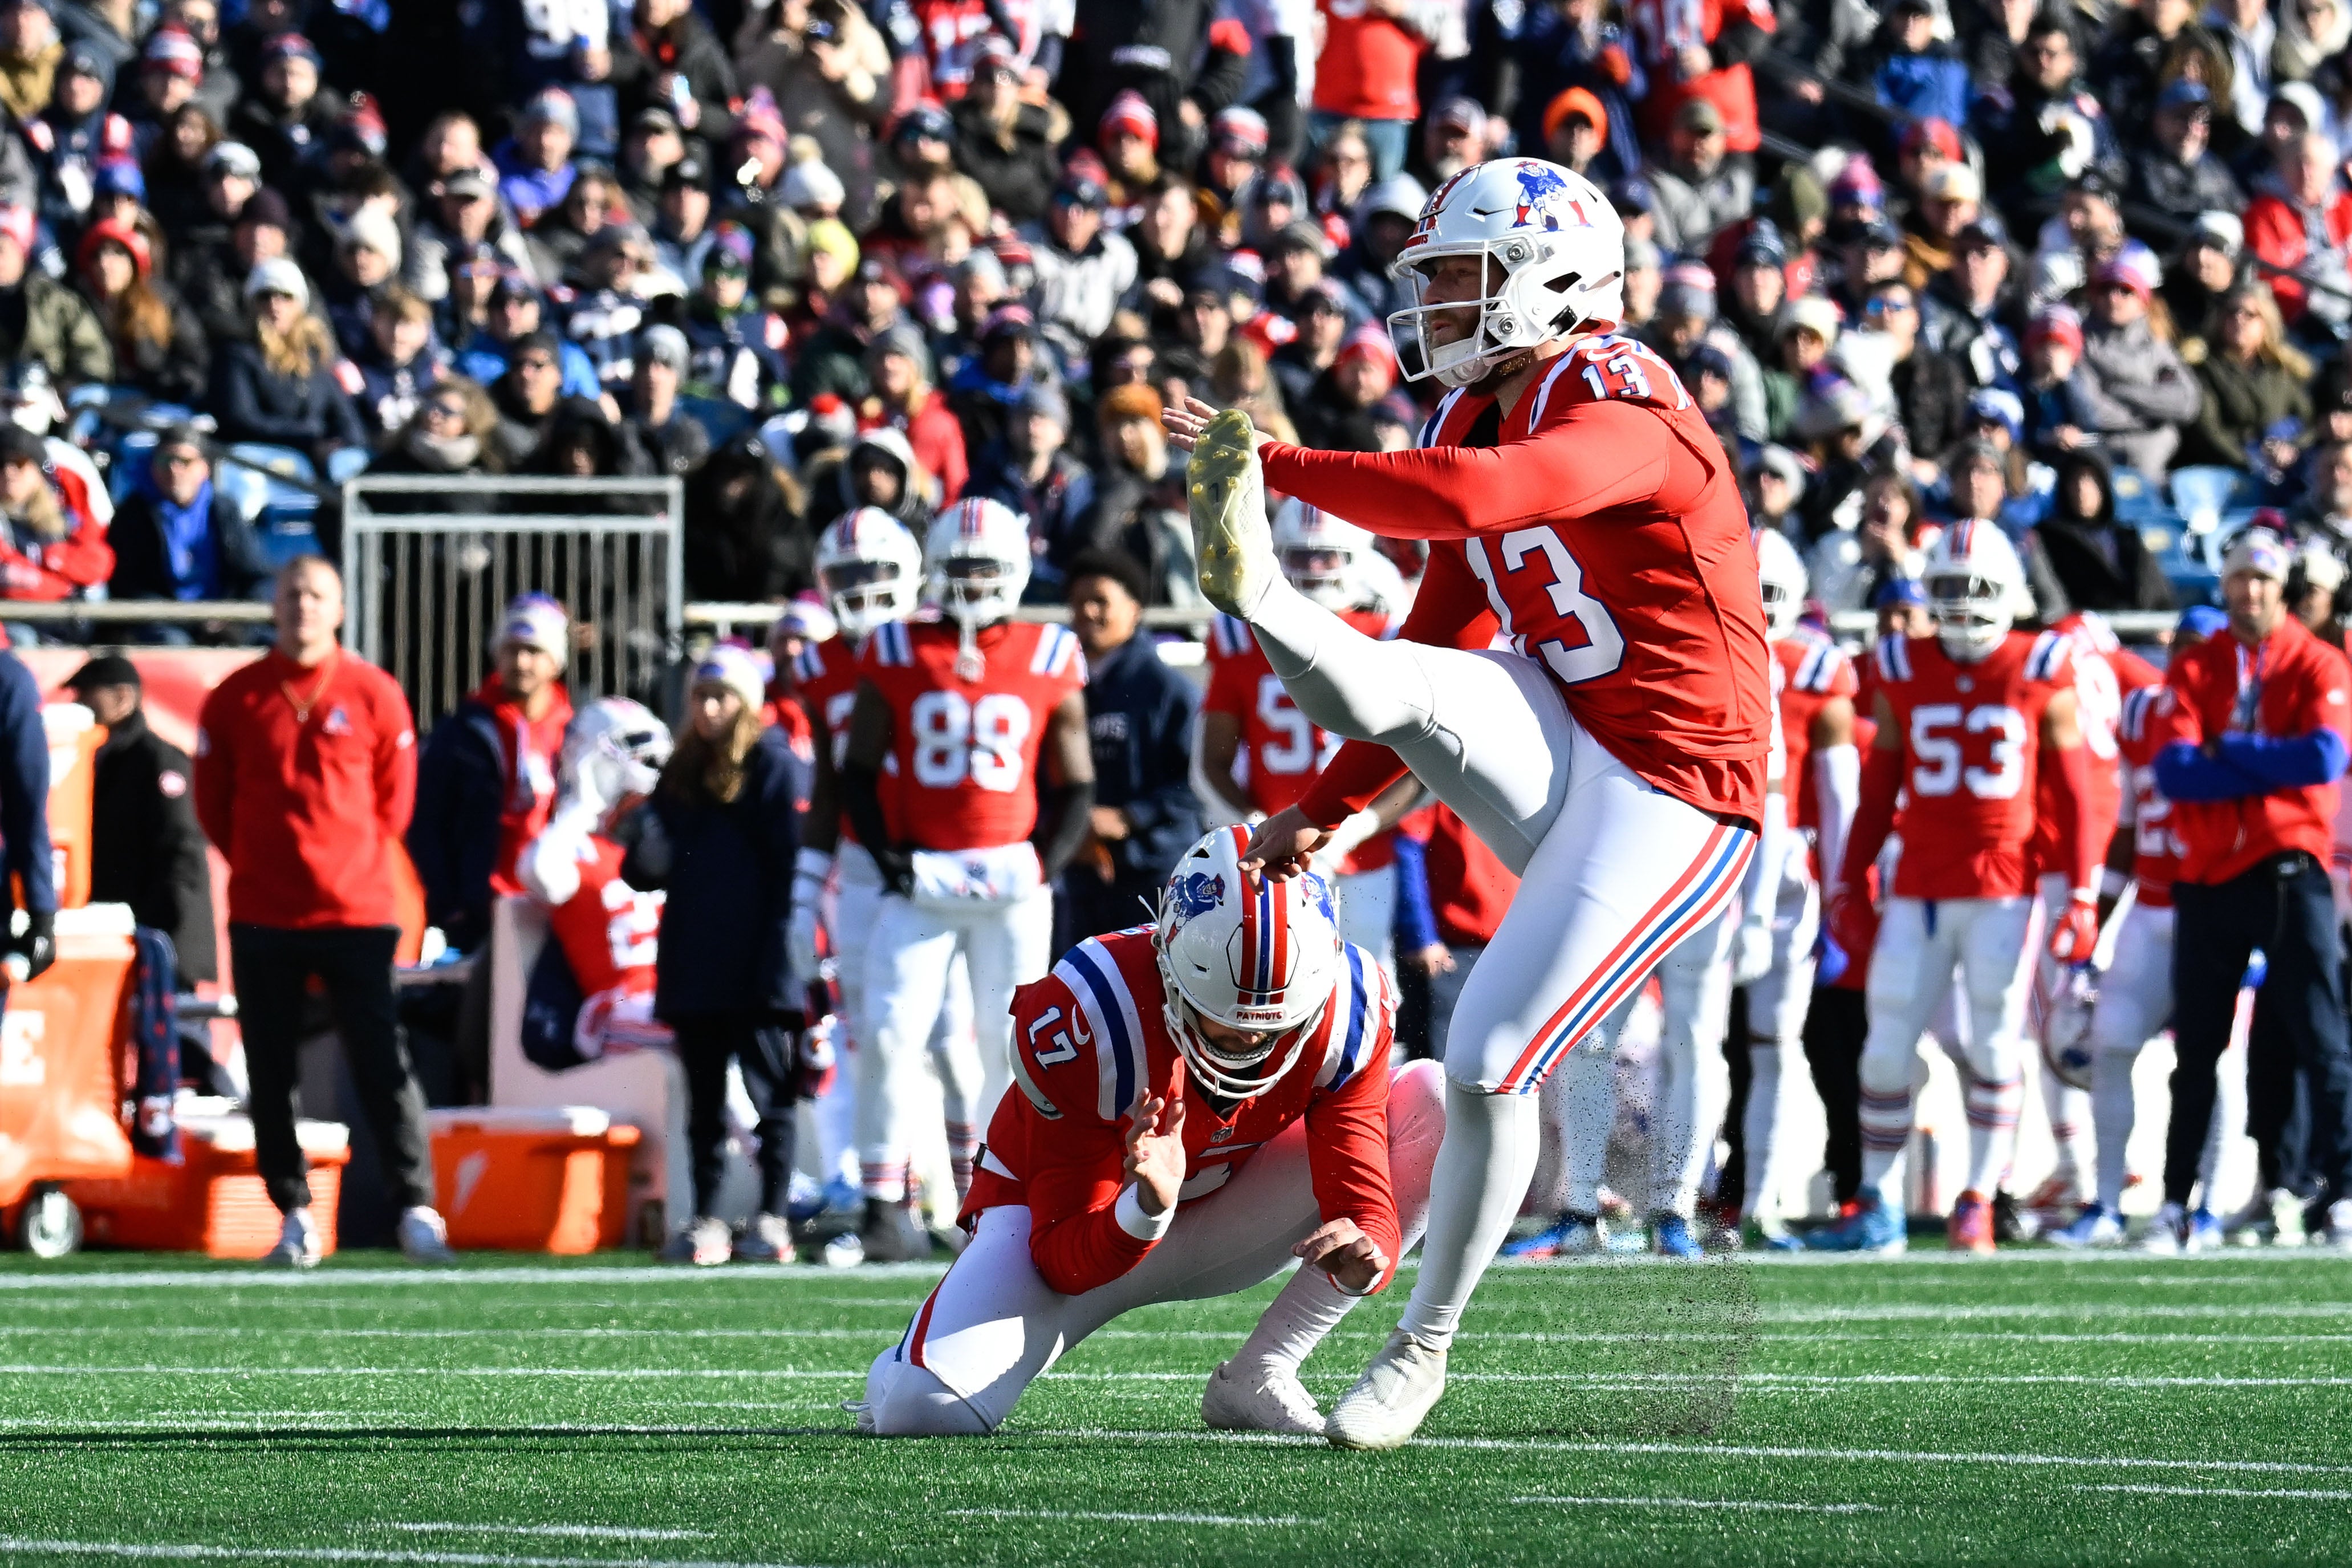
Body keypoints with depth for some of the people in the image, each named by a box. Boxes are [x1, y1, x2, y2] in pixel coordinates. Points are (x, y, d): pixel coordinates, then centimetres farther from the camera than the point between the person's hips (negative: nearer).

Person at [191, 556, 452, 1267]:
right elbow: (213, 802, 11)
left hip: (357, 913, -2)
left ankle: (418, 1209, -7)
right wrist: (258, 867, 9)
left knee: (383, 1065, -7)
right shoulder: (237, 698, 3)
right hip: (263, 918, 2)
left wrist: (358, 864, 8)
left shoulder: (374, 695, 1)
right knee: (270, 1074, 3)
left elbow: (396, 796, 11)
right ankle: (294, 1214, 11)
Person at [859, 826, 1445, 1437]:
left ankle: (1258, 1378, -13)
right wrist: (1147, 1208, -50)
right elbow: (1064, 1262, -27)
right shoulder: (1087, 1020, -33)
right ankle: (911, 1373, 14)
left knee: (1437, 1105, -18)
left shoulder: (1342, 1015, -23)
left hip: (1221, 1214, 4)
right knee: (927, 1410, -30)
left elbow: (1362, 1198, -23)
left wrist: (1364, 1255, -48)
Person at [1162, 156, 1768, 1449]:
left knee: (1491, 1058, -11)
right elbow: (1444, 640, 16)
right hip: (1558, 763, 8)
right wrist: (1327, 809, 10)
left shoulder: (1626, 419, -18)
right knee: (1400, 683, -22)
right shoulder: (1480, 417, 10)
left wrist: (1271, 463, -32)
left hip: (1670, 799, -8)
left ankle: (1425, 1346, 4)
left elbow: (1467, 498, -38)